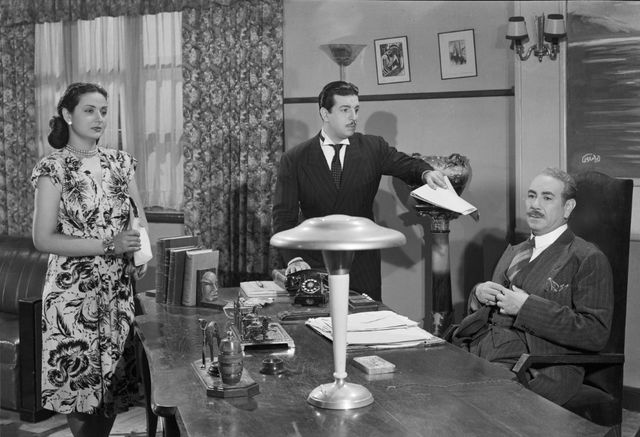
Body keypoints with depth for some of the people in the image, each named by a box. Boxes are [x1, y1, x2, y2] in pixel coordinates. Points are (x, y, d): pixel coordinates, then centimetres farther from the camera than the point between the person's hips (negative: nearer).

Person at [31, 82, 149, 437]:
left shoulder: (119, 161, 7)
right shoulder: (54, 167, -7)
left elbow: (138, 218, 16)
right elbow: (43, 239, -12)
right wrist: (107, 245, -20)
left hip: (118, 286, 4)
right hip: (74, 290, -4)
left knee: (114, 380, 10)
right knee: (80, 381, 2)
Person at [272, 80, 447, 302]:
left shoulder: (373, 148, 4)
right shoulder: (294, 159, -2)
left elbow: (406, 165, -7)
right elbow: (284, 217, -6)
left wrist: (426, 172, -32)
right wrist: (294, 258, -20)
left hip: (363, 267, 2)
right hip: (315, 265, -1)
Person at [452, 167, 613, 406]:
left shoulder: (588, 259, 0)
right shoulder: (514, 252, 23)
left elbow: (596, 333, -10)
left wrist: (527, 306, -14)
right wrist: (479, 293, 3)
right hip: (480, 346, 6)